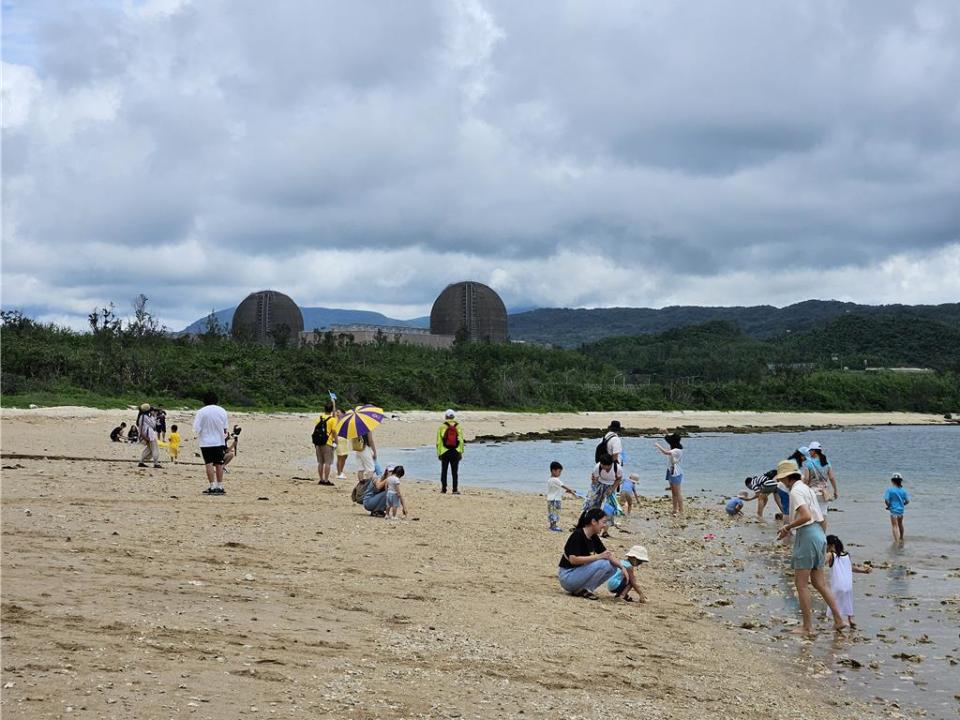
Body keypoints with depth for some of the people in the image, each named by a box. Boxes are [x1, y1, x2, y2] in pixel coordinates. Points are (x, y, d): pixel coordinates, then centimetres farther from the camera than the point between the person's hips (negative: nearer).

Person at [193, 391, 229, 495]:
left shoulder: (201, 412, -8)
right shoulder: (222, 411, 3)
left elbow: (197, 428, -10)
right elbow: (226, 428, 8)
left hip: (206, 441, -3)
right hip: (219, 441, 3)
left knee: (209, 464, -2)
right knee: (219, 464, 9)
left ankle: (212, 487, -7)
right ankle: (220, 487, 10)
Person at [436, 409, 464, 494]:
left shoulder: (442, 427, -3)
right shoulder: (458, 427, 2)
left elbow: (439, 441, -3)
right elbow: (461, 441, 2)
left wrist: (439, 453, 2)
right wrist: (461, 452, 8)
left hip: (444, 452, -1)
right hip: (455, 452, 1)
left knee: (444, 471, 8)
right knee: (455, 471, 3)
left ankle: (443, 488, 8)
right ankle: (455, 489, -1)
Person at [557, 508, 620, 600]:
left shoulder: (594, 538, 6)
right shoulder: (578, 535, -19)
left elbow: (608, 555, 9)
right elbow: (573, 559, -28)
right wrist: (598, 556, -27)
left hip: (579, 573, 9)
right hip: (567, 576, -9)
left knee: (612, 567, 1)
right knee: (603, 563, -23)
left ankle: (584, 589, 3)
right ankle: (581, 590, -10)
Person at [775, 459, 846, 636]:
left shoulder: (796, 491, -13)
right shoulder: (806, 488, 16)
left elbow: (806, 516, -26)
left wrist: (788, 527, -11)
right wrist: (788, 529, 17)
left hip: (807, 536, -9)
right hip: (818, 533, 9)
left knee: (801, 583, 0)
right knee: (819, 582, 15)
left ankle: (807, 627, 3)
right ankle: (838, 620, 14)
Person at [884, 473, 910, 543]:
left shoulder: (890, 489, -13)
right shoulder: (903, 490, -1)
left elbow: (886, 500, -19)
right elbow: (907, 501, 0)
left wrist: (888, 505, 0)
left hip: (894, 509, -5)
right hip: (901, 509, 5)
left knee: (894, 526, -3)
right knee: (900, 524, 25)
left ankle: (896, 540, -15)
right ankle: (901, 538, 42)